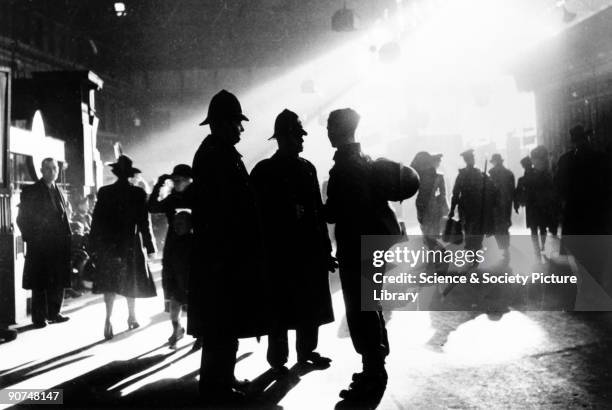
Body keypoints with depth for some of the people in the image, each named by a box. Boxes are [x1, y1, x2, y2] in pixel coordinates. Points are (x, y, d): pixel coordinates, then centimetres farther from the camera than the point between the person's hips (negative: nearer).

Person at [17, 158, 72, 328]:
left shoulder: (59, 191, 15)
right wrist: (30, 238, -9)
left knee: (58, 281, 8)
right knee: (40, 283, -1)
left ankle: (54, 313, 19)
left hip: (59, 245, 5)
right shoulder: (31, 191, -3)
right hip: (39, 245, -5)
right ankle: (39, 317, 6)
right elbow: (22, 219, -4)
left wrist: (66, 236, 8)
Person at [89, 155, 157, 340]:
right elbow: (144, 222, -6)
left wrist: (94, 246, 7)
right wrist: (150, 247, 0)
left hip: (107, 244, 1)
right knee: (131, 283, 13)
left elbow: (96, 221, -1)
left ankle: (108, 319, -8)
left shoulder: (104, 192, -4)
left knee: (109, 284, 5)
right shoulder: (138, 193, -7)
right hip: (131, 244, -1)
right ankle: (132, 317, 23)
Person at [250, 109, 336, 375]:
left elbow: (318, 211, 11)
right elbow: (260, 215, -6)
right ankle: (277, 358, 13)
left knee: (310, 305, 10)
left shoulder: (307, 168, 12)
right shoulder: (264, 171, -3)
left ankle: (306, 350, 25)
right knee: (280, 309, 0)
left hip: (310, 251, 5)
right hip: (279, 253, -5)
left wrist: (325, 249, 8)